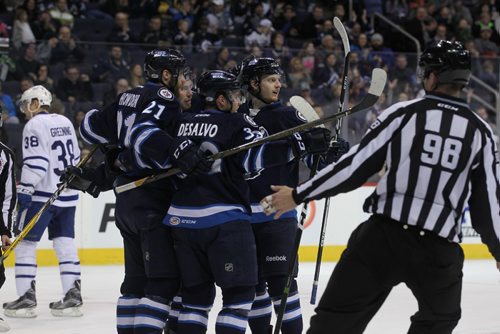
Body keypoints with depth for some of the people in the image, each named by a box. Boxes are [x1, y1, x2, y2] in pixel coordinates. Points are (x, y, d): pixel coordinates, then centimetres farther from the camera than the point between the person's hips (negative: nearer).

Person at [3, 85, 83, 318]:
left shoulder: (35, 125, -11)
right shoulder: (65, 122, 13)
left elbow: (35, 162, -19)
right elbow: (75, 157, 20)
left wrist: (24, 190, -17)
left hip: (43, 194, -8)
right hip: (67, 194, 8)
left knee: (25, 242, -1)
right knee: (65, 243, 8)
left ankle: (26, 297, -4)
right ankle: (72, 296, 5)